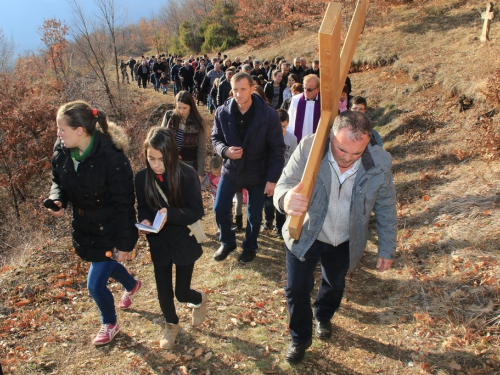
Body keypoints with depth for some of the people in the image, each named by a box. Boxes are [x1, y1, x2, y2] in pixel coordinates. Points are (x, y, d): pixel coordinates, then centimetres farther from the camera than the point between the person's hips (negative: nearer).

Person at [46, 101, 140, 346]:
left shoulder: (112, 156, -30)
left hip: (110, 230, -7)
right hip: (84, 225, 7)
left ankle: (110, 324, 35)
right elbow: (58, 181, 8)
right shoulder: (61, 150, -10)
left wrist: (125, 243, -20)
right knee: (105, 265, 30)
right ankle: (131, 285, 64)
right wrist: (57, 200, -15)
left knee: (95, 285, 1)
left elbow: (124, 203, -24)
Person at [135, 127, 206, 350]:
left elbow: (196, 211, -18)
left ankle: (199, 300, 44)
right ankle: (171, 324, 41)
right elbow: (142, 208, 2)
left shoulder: (187, 175, -20)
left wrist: (170, 214, -35)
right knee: (163, 292, 10)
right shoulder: (142, 178, -10)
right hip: (159, 243, 3)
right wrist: (145, 221, -21)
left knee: (181, 293, 7)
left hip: (184, 242, -3)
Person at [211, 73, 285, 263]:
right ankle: (227, 242, 32)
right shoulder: (222, 112, -12)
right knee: (220, 208, 4)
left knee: (254, 214, 13)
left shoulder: (268, 115, -19)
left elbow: (277, 149, -14)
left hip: (257, 173, -2)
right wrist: (225, 150, -21)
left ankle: (250, 247, 38)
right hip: (231, 169, 2)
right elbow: (215, 138, 2)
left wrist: (272, 179, -16)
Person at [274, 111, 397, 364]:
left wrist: (387, 250, 0)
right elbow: (283, 185, -31)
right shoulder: (309, 149, -28)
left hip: (344, 243, 2)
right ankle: (300, 338, 37)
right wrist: (286, 200, -56)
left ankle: (323, 317, 59)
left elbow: (386, 209, -8)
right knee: (296, 289, 7)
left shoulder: (379, 163, -22)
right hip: (304, 235, -2)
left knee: (334, 286, 25)